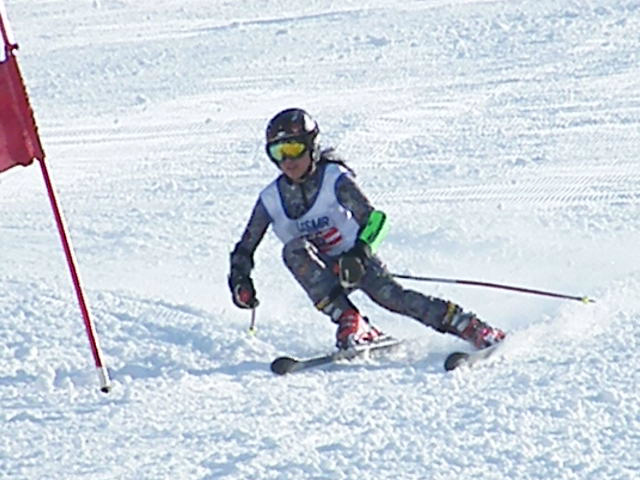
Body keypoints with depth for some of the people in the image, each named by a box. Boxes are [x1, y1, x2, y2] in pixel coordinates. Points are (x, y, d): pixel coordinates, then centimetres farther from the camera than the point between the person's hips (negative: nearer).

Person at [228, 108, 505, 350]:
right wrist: (240, 279, -14)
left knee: (390, 295, -30)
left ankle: (470, 327, -30)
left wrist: (358, 255, -38)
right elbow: (244, 249, 4)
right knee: (294, 249, -28)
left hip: (357, 261, -3)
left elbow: (374, 219, -22)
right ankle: (347, 320, -32)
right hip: (321, 271, 3)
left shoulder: (334, 180, -15)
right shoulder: (271, 199, -5)